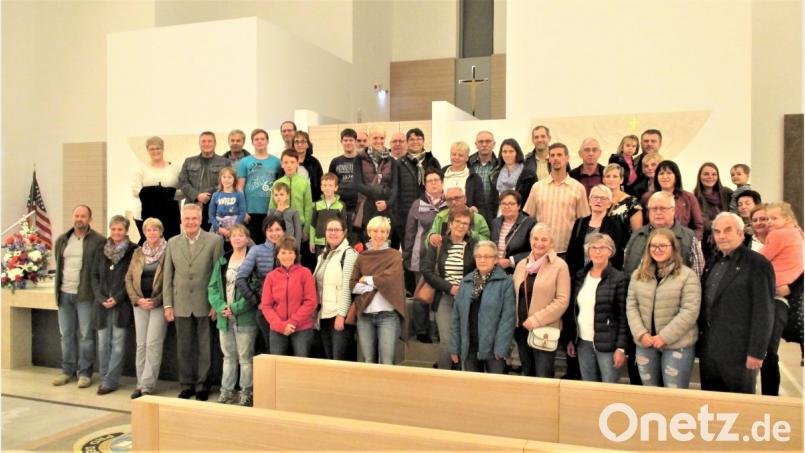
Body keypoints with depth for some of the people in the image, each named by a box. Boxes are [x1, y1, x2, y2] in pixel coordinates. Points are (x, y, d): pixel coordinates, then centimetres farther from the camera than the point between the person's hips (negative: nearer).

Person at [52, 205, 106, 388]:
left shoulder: (99, 241, -6)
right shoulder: (62, 240, 12)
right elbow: (58, 263, 20)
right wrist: (59, 287, 13)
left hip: (85, 295, -5)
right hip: (64, 293, 5)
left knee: (86, 335, 0)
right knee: (66, 334, 13)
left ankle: (85, 372, 10)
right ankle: (68, 370, 24)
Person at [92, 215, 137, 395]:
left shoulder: (133, 250, -3)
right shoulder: (101, 250, 11)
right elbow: (95, 275, 10)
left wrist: (117, 298, -12)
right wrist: (101, 297, -3)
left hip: (123, 304, -4)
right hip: (103, 303, 4)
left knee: (118, 344, -1)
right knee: (103, 343, 8)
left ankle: (110, 381, 8)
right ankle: (104, 378, 21)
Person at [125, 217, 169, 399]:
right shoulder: (138, 253, 10)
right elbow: (129, 278, 10)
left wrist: (156, 300, -13)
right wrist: (137, 299, -3)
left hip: (159, 304, -5)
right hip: (140, 304, 5)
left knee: (153, 344, -6)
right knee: (141, 344, 8)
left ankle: (148, 385, 1)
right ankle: (141, 383, 16)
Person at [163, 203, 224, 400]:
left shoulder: (215, 240, -3)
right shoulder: (173, 242, 7)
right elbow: (167, 275, 7)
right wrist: (167, 304, 2)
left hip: (205, 304, -3)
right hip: (181, 305, 3)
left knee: (204, 348, 7)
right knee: (184, 348, 11)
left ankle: (202, 386, 20)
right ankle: (186, 385, 24)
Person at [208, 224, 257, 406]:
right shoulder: (222, 261, 11)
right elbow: (212, 286, 8)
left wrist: (236, 308, -15)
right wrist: (221, 306, -8)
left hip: (245, 317, -5)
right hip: (224, 317, 5)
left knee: (245, 356, 2)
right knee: (228, 356, 15)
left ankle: (247, 392, 13)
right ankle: (226, 391, 25)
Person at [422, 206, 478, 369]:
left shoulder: (474, 246, 2)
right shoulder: (437, 245, 5)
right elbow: (427, 271, -1)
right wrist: (450, 287, -9)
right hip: (444, 298, 0)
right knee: (446, 341, -8)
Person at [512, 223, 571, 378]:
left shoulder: (559, 265, -7)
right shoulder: (522, 264, 9)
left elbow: (562, 300, -13)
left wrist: (536, 320, -16)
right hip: (521, 328, 5)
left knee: (543, 378, -2)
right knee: (527, 374, 17)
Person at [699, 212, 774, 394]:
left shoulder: (758, 264, -9)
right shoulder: (713, 263, 13)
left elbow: (763, 313, -13)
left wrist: (756, 352, -16)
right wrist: (700, 337, 11)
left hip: (738, 352, -6)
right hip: (709, 349, 7)